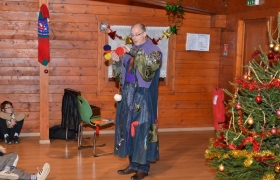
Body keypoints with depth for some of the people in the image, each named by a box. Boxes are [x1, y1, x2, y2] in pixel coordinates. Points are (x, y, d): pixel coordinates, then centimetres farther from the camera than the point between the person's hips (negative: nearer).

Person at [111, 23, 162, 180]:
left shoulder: (153, 50, -4)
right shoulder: (130, 51, 14)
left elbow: (152, 62, -27)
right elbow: (122, 73, 14)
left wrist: (133, 52, -30)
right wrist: (117, 61, -5)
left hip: (143, 95, -7)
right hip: (128, 93, 7)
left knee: (142, 128, -4)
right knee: (129, 127, 9)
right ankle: (134, 164, 19)